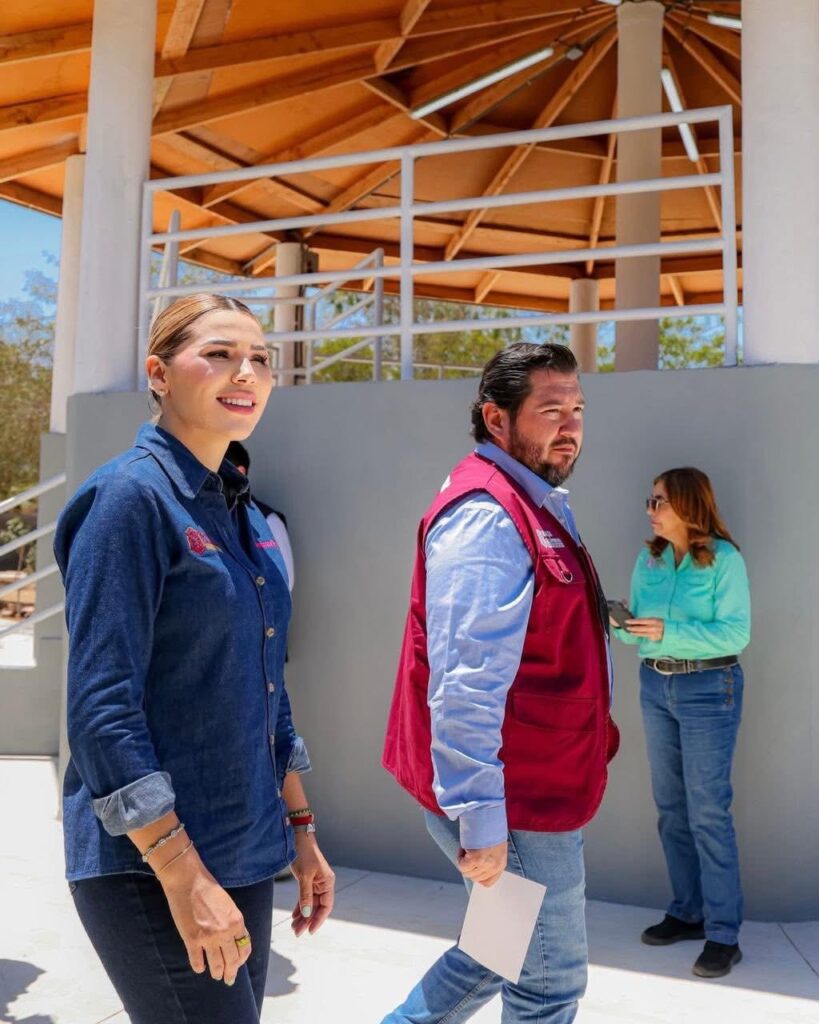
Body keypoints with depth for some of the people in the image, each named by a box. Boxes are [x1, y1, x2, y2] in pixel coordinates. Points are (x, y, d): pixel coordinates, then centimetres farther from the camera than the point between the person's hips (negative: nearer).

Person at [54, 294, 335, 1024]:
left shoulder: (245, 516, 9)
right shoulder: (131, 496, -14)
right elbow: (101, 705, -20)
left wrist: (300, 829, 13)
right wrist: (183, 873, -21)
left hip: (244, 854, 8)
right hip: (151, 864, -7)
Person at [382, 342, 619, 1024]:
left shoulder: (536, 507, 12)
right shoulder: (486, 515, -21)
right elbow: (465, 682, -28)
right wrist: (480, 816, -27)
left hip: (536, 792, 10)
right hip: (515, 807, -10)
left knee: (509, 947, 24)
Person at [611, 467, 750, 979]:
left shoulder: (724, 558, -13)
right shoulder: (649, 558, 4)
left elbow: (737, 633, -18)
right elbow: (639, 626, 7)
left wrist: (668, 633, -26)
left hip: (709, 690, -6)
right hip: (656, 686, 6)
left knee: (707, 811, -2)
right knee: (671, 807, 13)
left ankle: (724, 933, 10)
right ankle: (688, 912, 28)